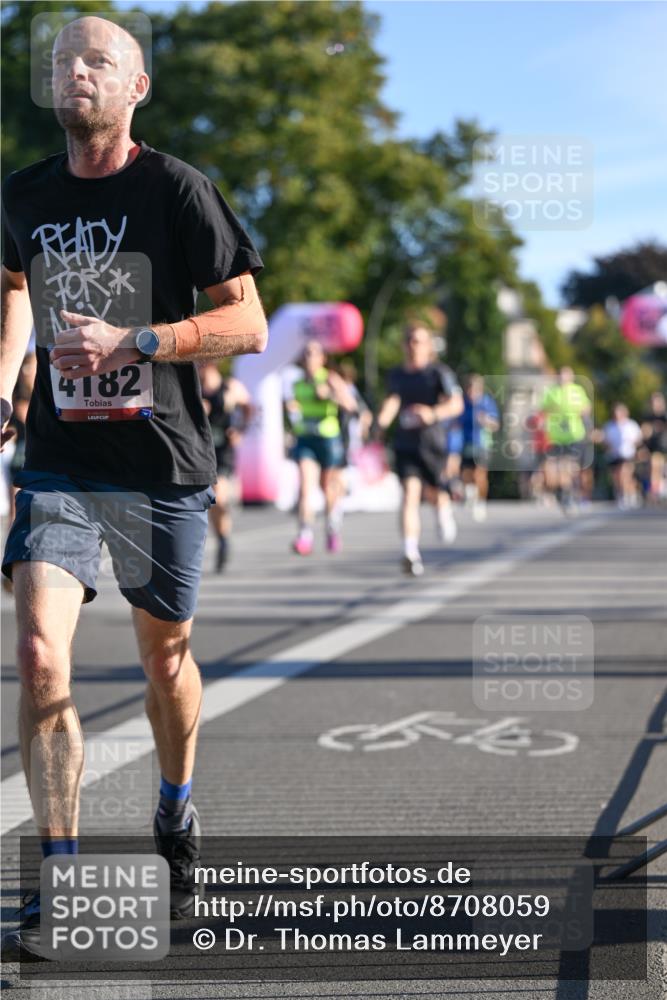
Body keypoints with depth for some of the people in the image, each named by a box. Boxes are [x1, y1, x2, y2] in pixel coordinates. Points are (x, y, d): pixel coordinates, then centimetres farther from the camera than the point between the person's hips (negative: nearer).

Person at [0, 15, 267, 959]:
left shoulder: (177, 189, -6)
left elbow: (248, 324, -8)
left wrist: (133, 342, -20)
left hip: (164, 464, -2)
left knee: (164, 655, 13)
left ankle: (176, 812, 42)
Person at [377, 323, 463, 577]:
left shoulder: (439, 372, -3)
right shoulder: (397, 375, 12)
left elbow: (456, 404, -11)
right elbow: (392, 401, 4)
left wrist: (433, 413, -29)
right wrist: (383, 420, -16)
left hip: (431, 441, -2)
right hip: (405, 442, 2)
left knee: (432, 492, 7)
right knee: (410, 491, -12)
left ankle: (444, 510, 46)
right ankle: (411, 553, -20)